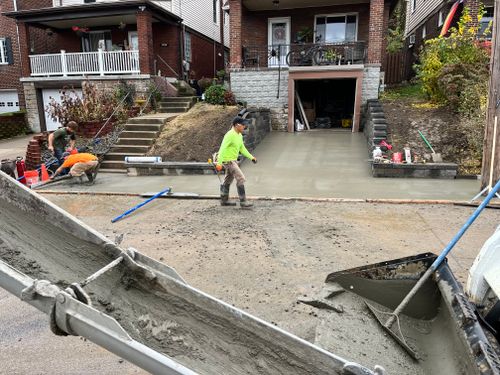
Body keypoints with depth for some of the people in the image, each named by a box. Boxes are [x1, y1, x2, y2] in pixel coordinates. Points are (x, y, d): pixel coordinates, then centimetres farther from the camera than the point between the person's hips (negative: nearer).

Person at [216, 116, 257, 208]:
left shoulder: (239, 135, 7)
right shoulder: (230, 135, -22)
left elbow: (242, 148, 16)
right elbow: (222, 149, -27)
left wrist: (251, 157, 10)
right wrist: (219, 163, -32)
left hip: (233, 160, 10)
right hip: (228, 160, -10)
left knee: (228, 180, 18)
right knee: (241, 178, -12)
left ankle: (224, 200, 30)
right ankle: (243, 202, -8)